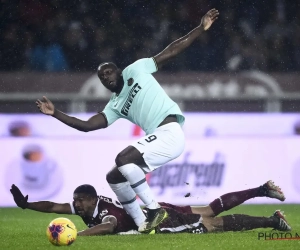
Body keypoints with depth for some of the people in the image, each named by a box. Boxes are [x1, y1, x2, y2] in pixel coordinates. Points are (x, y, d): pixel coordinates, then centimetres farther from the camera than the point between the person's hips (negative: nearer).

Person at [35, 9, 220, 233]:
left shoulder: (135, 71, 9)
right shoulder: (115, 106, 22)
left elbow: (172, 51, 8)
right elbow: (87, 125, 16)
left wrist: (201, 28, 3)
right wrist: (55, 113, 11)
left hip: (170, 133, -8)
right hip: (156, 139, 8)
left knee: (123, 159, -23)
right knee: (114, 177, 8)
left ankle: (154, 209, -17)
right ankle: (143, 225, 10)